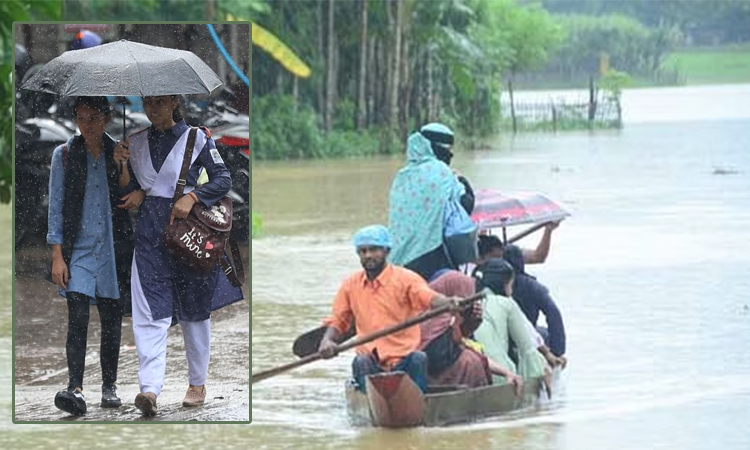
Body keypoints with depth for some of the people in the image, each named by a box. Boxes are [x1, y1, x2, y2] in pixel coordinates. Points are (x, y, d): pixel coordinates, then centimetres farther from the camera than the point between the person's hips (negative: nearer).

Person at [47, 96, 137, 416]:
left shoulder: (119, 153, 5)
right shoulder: (65, 155, 1)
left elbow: (130, 202, 8)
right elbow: (56, 206, 1)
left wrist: (123, 170, -11)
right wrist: (57, 256, -6)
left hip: (113, 248, 2)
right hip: (79, 248, -2)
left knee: (111, 322, 7)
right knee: (77, 320, -16)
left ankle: (109, 387, 18)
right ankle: (75, 388, -25)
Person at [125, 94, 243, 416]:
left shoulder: (197, 138, -2)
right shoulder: (136, 142, 10)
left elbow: (223, 179, -5)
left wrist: (191, 197, -20)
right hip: (149, 231, 2)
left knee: (194, 310, 9)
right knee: (150, 310, -11)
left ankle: (198, 384, 22)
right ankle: (150, 387, -23)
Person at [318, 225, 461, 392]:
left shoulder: (406, 279, 0)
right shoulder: (351, 285, 14)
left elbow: (429, 297, -18)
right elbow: (338, 320, 20)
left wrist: (447, 303, -43)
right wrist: (326, 341, -4)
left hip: (404, 358, -3)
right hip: (372, 362, 3)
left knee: (418, 359, -32)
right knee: (361, 363, -29)